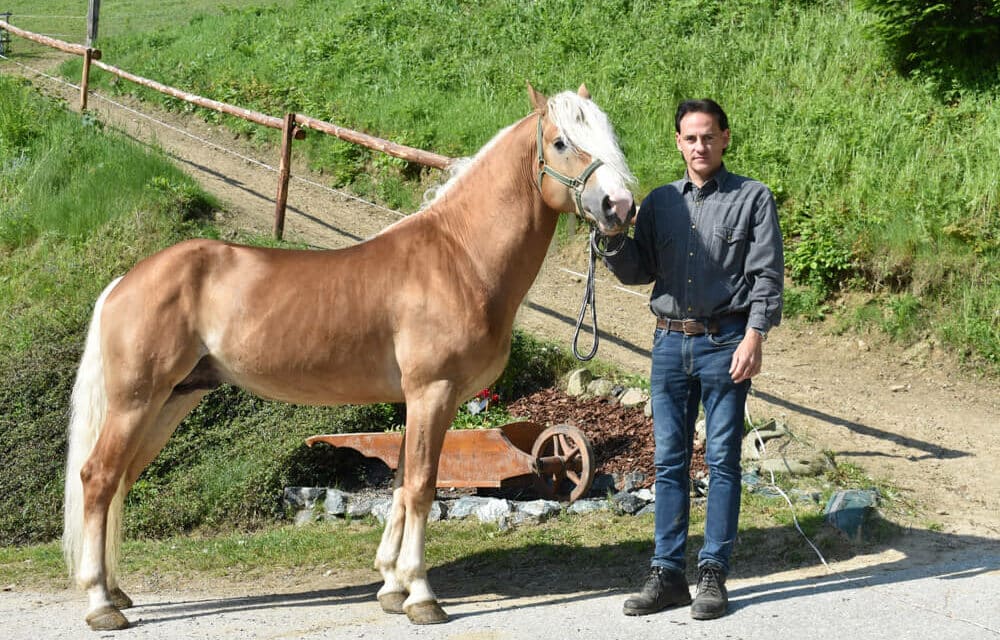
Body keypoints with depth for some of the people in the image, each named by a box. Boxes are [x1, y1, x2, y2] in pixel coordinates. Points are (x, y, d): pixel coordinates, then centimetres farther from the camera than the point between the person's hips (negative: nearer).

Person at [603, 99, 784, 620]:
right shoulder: (660, 201, 13)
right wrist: (614, 239, -6)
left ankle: (714, 574, 4)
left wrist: (754, 337, -14)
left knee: (722, 460, 0)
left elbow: (767, 275, -4)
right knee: (669, 461, 5)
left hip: (725, 341, -4)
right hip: (669, 342, 4)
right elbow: (638, 273, 13)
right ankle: (667, 575, 9)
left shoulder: (752, 198, 2)